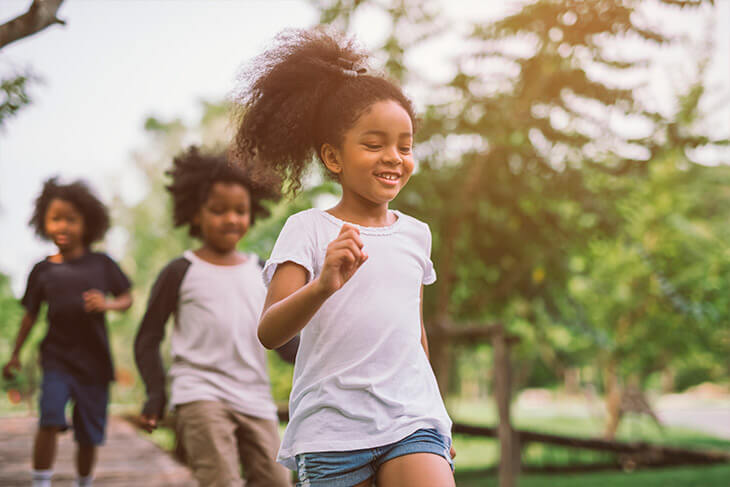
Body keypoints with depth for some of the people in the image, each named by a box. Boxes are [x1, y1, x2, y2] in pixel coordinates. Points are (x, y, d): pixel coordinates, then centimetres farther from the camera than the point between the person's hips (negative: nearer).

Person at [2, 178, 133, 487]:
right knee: (50, 420, -22)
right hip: (57, 358, 0)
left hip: (94, 360, 0)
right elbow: (31, 315, 10)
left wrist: (107, 304, -18)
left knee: (89, 436, 9)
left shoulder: (101, 264, -2)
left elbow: (127, 299, 3)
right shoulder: (43, 270, 1)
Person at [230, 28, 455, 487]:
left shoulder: (415, 234, 11)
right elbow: (269, 333, -15)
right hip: (331, 430, -3)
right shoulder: (308, 230, -4)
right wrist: (323, 286, -34)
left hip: (413, 421, 3)